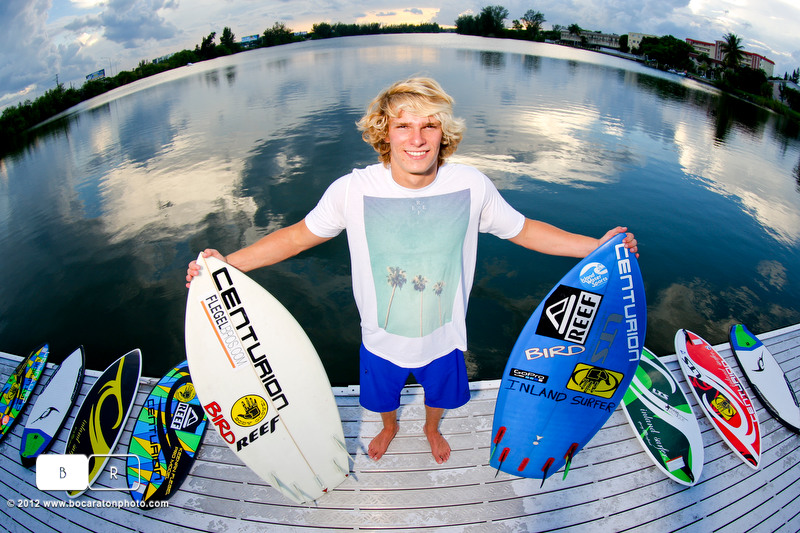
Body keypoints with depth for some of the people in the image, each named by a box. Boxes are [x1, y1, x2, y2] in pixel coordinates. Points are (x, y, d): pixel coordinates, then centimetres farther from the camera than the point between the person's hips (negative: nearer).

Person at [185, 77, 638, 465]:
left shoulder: (472, 186, -21)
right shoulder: (353, 190, -24)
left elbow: (523, 230, -7)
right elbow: (299, 235, -12)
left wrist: (598, 245, -10)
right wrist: (227, 263, -16)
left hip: (444, 338, 1)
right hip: (382, 340, 0)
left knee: (441, 396, 30)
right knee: (383, 396, 29)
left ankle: (432, 429, 68)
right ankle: (390, 427, 68)